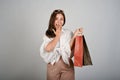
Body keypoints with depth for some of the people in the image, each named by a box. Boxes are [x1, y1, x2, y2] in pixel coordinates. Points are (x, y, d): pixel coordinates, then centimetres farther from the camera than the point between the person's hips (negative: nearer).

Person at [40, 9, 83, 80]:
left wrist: (74, 36, -19)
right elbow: (48, 48, -14)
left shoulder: (68, 33, 0)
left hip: (67, 64, 0)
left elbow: (69, 49, -10)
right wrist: (58, 36, -9)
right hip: (53, 65, 1)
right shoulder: (47, 34, 3)